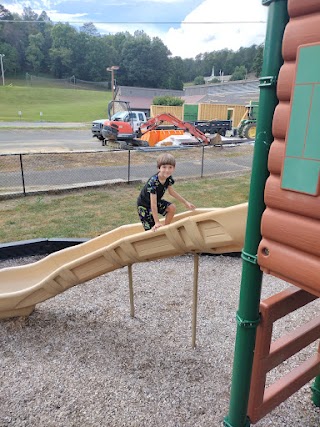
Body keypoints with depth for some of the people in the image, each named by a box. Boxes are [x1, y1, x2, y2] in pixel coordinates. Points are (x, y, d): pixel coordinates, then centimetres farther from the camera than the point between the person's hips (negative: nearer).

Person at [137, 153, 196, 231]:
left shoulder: (169, 178, -15)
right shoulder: (153, 181, -36)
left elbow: (171, 192, 6)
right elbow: (153, 204, -34)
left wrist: (186, 202, 9)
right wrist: (157, 222, -33)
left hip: (157, 201, 7)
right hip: (144, 204, -7)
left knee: (172, 208, -10)